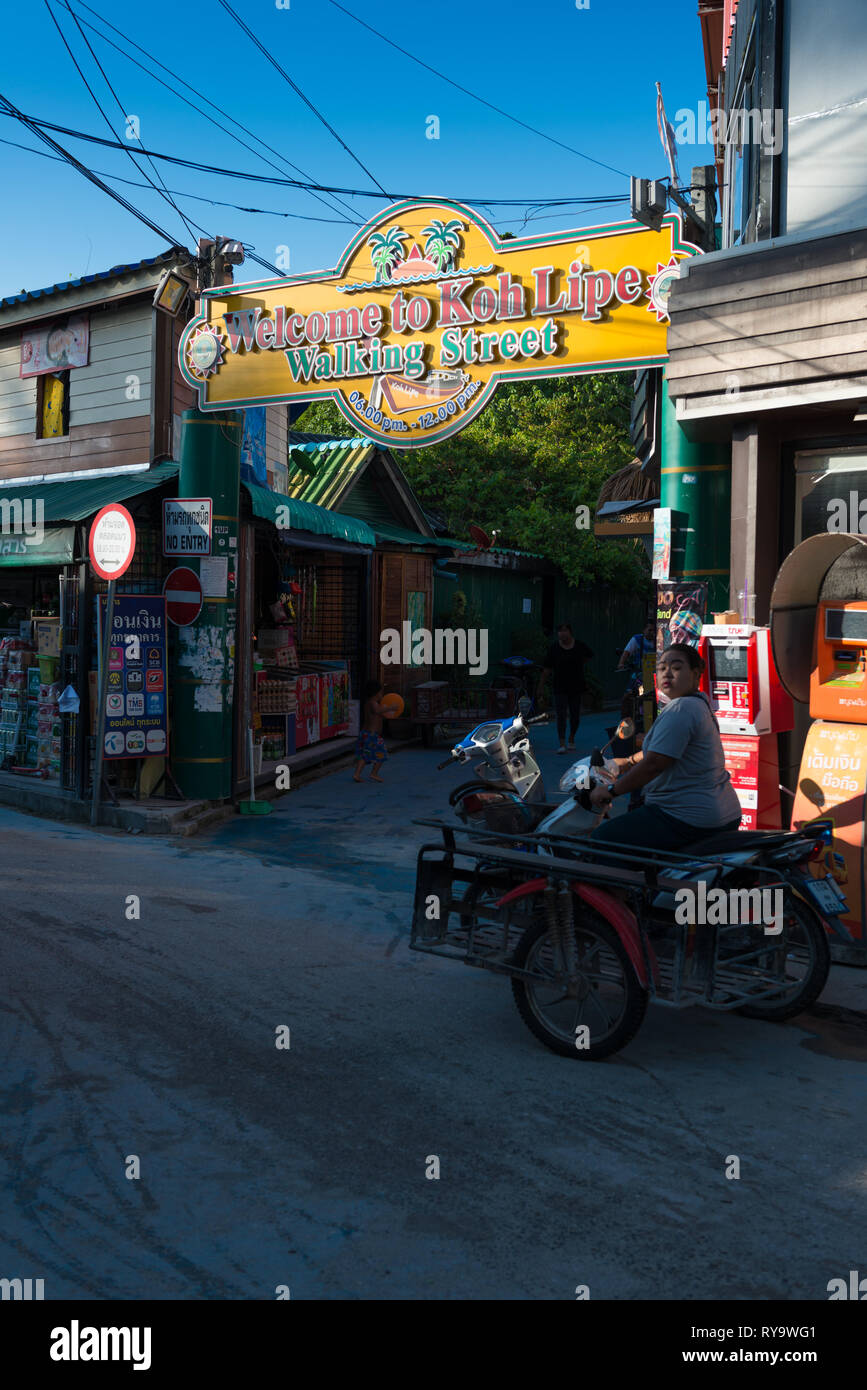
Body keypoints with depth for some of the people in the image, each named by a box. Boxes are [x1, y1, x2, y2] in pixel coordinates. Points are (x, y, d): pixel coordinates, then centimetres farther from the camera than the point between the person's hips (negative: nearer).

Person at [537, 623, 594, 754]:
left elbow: (588, 657, 22)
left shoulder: (580, 646, -2)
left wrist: (577, 664, 11)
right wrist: (540, 687, -2)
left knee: (575, 715, 10)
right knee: (561, 715, -9)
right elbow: (546, 669, -2)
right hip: (560, 688, -2)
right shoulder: (554, 648, -5)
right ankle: (562, 744, -10)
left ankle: (571, 739, 31)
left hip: (576, 686, 2)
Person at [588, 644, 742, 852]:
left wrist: (611, 790, -15)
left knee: (601, 838, -9)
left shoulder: (680, 709, -18)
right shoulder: (700, 703, 15)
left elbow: (654, 764, -23)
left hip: (689, 821, -11)